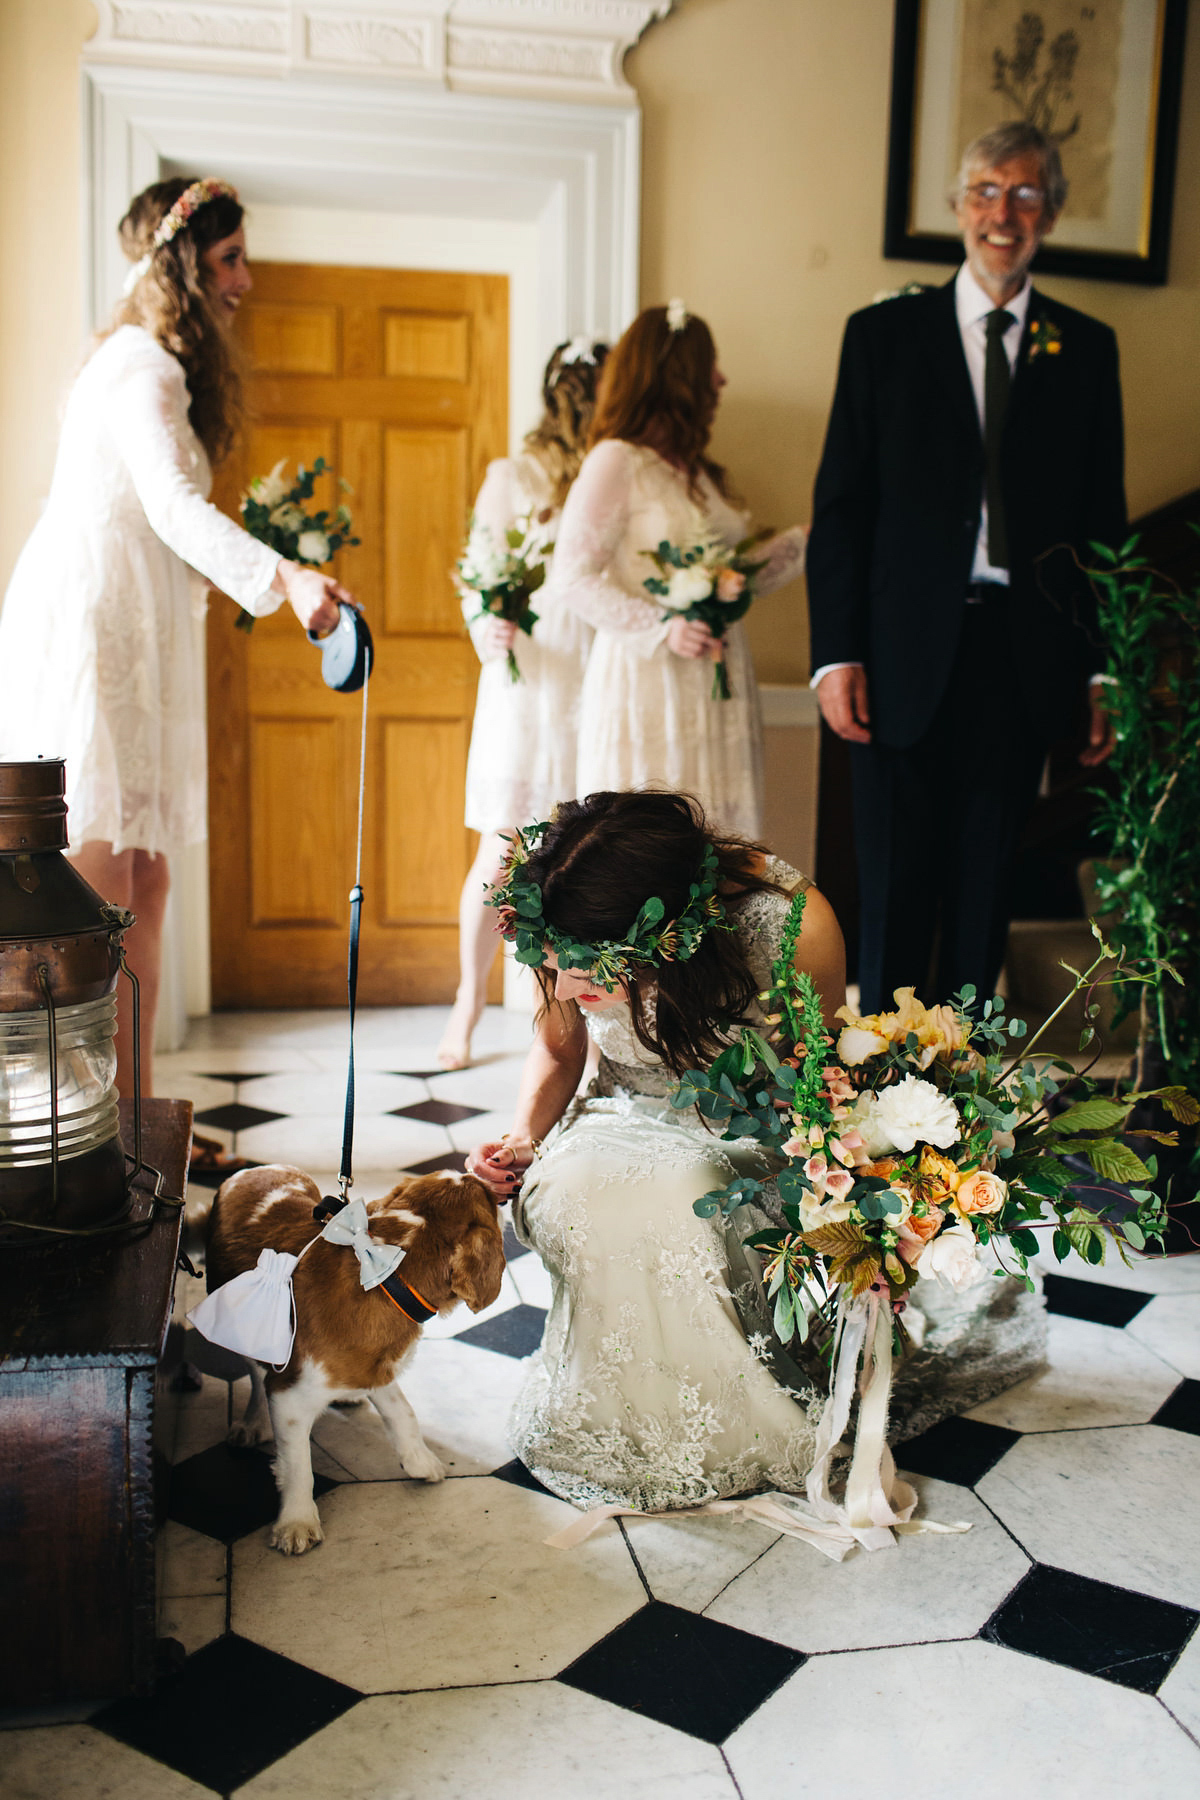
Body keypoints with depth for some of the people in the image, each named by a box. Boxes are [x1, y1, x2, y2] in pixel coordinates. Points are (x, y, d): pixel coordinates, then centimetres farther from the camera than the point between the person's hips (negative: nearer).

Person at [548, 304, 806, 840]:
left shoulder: (697, 471, 18)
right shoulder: (615, 460, -5)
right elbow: (571, 578, -11)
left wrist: (809, 539, 19)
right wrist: (661, 627, -20)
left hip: (713, 689, 8)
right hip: (647, 686, -7)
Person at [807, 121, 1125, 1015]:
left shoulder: (1087, 348, 10)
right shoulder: (884, 332, 6)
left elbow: (1103, 517, 9)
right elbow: (839, 503, 3)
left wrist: (1105, 670, 1)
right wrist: (837, 655, -6)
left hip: (1026, 660, 2)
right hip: (908, 656, -1)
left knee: (986, 891, 9)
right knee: (894, 890, 1)